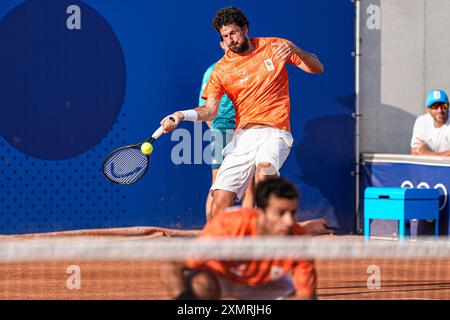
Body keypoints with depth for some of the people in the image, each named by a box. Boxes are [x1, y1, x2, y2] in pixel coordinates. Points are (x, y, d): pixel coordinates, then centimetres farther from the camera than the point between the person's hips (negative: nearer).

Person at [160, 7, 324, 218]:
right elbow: (210, 110, 3)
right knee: (218, 208, -9)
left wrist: (295, 50, -16)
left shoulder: (273, 47, 4)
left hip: (274, 131, -3)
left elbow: (317, 68, 5)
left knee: (263, 173, -36)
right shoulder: (221, 70, 6)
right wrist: (182, 115, -17)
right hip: (243, 136, 3)